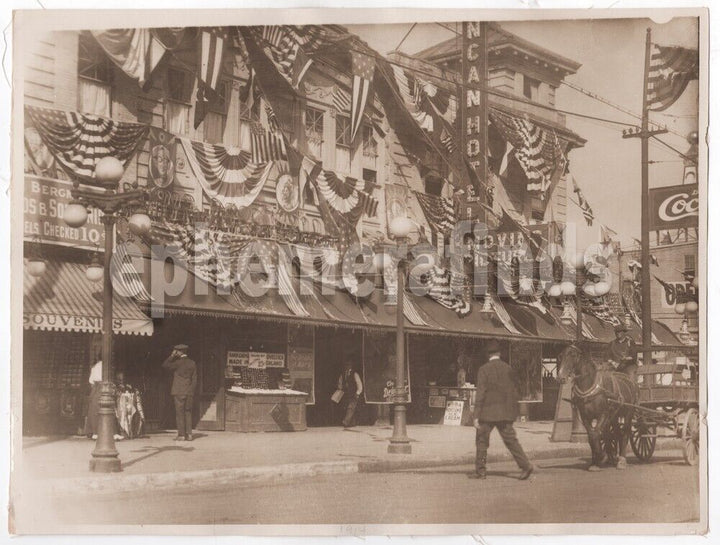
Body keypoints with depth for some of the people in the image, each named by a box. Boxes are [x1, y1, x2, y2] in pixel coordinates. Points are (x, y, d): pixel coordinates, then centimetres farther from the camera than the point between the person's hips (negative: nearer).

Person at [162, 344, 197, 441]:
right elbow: (194, 379, 8)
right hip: (189, 392, 5)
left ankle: (181, 435, -4)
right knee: (188, 413, 9)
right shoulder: (192, 363, 8)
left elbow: (165, 365, -3)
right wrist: (192, 391, 14)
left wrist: (172, 355, -1)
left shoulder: (178, 362, -10)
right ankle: (189, 434, 5)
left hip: (179, 392, -5)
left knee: (180, 413, -2)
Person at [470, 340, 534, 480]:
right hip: (504, 412, 4)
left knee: (481, 440, 8)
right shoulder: (507, 368, 5)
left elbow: (480, 393, -11)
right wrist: (513, 411, 17)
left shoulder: (484, 369, -8)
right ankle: (526, 466, -4)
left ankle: (480, 470, 10)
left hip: (488, 412, -4)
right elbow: (513, 391, 8)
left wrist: (476, 415, -11)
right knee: (510, 440, 6)